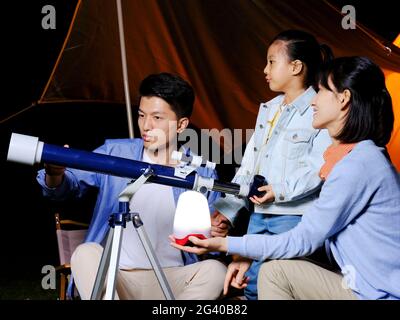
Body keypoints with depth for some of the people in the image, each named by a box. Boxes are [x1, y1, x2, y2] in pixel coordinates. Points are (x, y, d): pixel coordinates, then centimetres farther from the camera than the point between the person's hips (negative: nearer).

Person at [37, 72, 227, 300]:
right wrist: (55, 176, -26)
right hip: (113, 277, 0)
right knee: (86, 253, -29)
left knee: (215, 270, -27)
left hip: (171, 280, 0)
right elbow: (72, 183, -1)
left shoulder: (202, 174, 2)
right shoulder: (115, 153, 4)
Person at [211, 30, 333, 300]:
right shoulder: (268, 110, 16)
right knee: (252, 287, 13)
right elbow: (248, 164, 16)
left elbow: (319, 167, -19)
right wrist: (228, 209, 11)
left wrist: (281, 191, -26)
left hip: (294, 217, -8)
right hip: (259, 215, 8)